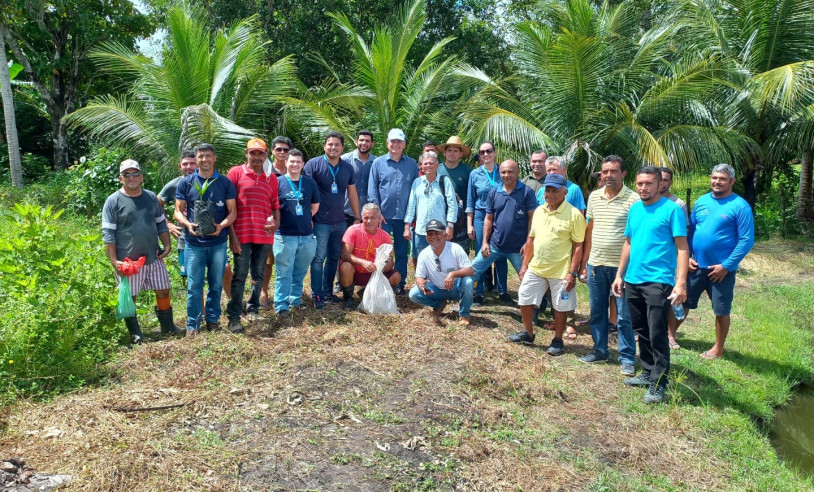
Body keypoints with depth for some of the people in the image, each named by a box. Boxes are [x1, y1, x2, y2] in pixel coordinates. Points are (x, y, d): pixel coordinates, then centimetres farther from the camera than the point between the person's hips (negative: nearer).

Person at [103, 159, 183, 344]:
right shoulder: (113, 201, -5)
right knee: (129, 297, 5)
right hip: (128, 260, -4)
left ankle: (167, 326, 23)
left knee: (163, 291, 9)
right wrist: (114, 260, -13)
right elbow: (108, 233, -7)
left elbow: (161, 223, 17)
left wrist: (167, 245, 4)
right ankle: (135, 333, 18)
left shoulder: (151, 197, 9)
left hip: (154, 257, 4)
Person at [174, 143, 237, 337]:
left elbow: (232, 211, 2)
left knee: (216, 284, 11)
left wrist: (221, 226, -17)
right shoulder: (186, 183, 2)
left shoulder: (225, 182, 2)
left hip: (218, 242, 1)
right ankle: (192, 324, 13)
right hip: (194, 243, -1)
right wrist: (188, 225, -16)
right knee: (194, 286, 2)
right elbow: (178, 211, 4)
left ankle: (213, 320, 25)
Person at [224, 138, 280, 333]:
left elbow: (275, 205, 16)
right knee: (240, 275, -2)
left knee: (259, 274, 12)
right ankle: (234, 316, 4)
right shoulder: (235, 173, 1)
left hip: (264, 235, 4)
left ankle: (253, 309, 26)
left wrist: (277, 223, -5)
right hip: (242, 234, -4)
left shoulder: (271, 178, 12)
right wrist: (232, 234, -9)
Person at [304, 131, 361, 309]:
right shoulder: (314, 164, -6)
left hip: (340, 221, 5)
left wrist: (357, 218, 14)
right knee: (318, 258, -2)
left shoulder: (347, 167, 9)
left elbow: (352, 194, 15)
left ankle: (328, 291, 24)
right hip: (320, 222, -5)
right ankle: (317, 295, 6)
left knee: (334, 258, 12)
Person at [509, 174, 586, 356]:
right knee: (525, 300, 11)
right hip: (535, 268, 6)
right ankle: (528, 333, 32)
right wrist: (524, 265, 11)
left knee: (560, 307, 7)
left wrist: (572, 273, -16)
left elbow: (578, 246, -12)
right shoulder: (539, 211, 5)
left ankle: (558, 340, 27)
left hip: (561, 272, -5)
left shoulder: (574, 215, -13)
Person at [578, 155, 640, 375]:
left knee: (623, 316, 3)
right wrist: (584, 263, 12)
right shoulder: (594, 197, 7)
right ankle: (600, 351, 28)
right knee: (597, 312, 14)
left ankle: (627, 358, 15)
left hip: (621, 266, -5)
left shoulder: (633, 199, -9)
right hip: (595, 264, 5)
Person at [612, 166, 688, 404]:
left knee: (657, 334, -4)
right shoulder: (634, 209, 11)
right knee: (641, 331, 15)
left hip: (658, 281, -7)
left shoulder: (672, 209, -8)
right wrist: (619, 275, 15)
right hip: (632, 281, 7)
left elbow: (682, 248, -11)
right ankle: (648, 372, 29)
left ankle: (659, 382, 7)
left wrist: (681, 283, -18)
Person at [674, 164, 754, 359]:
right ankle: (670, 333, 30)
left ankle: (718, 349, 23)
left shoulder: (740, 206, -9)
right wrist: (688, 256, 1)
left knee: (721, 310, 8)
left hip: (721, 269, -4)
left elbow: (746, 240, -11)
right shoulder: (701, 201, 6)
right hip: (696, 266, 4)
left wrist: (726, 266, -15)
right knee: (683, 301, 13)